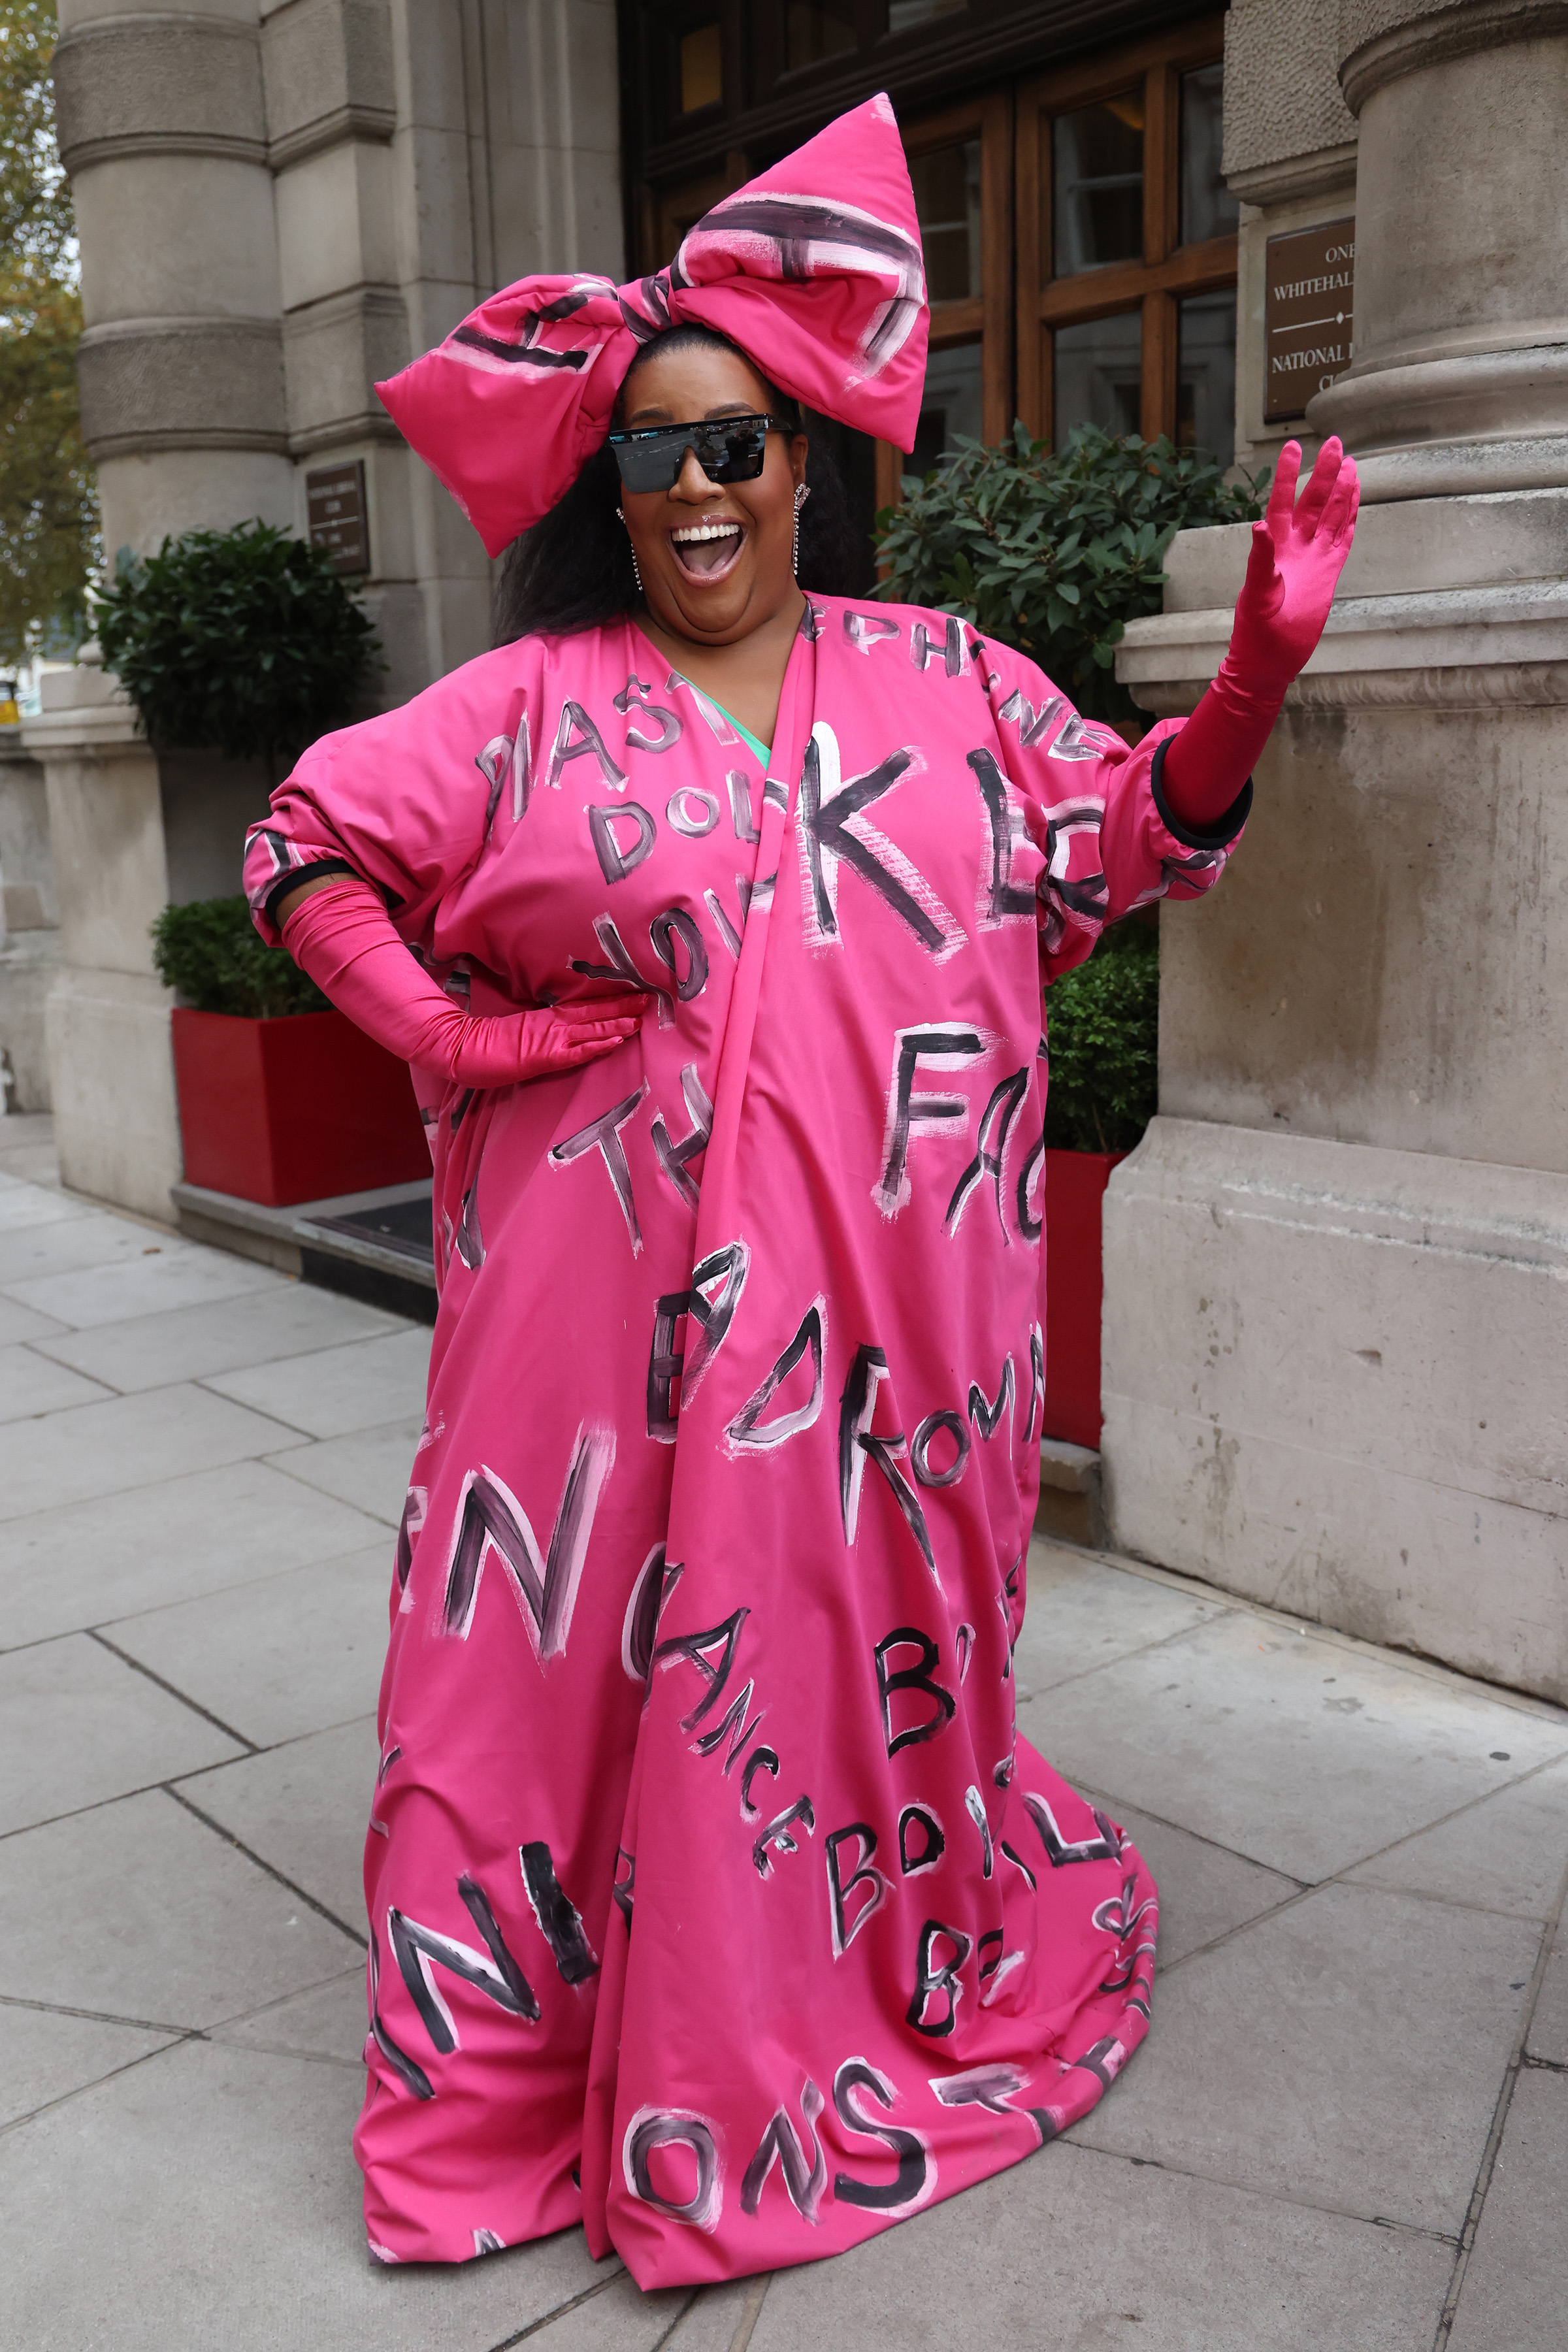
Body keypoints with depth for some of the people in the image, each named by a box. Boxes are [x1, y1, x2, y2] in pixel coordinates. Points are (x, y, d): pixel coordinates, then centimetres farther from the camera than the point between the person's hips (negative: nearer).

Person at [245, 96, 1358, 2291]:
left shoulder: (946, 676, 9)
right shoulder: (530, 701, 4)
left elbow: (1127, 837, 11)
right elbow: (307, 840, 9)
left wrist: (1255, 673, -4)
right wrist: (440, 1030, -3)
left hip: (889, 1297, 2)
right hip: (623, 1299, -1)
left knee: (863, 1634, 13)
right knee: (606, 1641, 6)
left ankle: (861, 2015, 38)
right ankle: (523, 2057, 27)